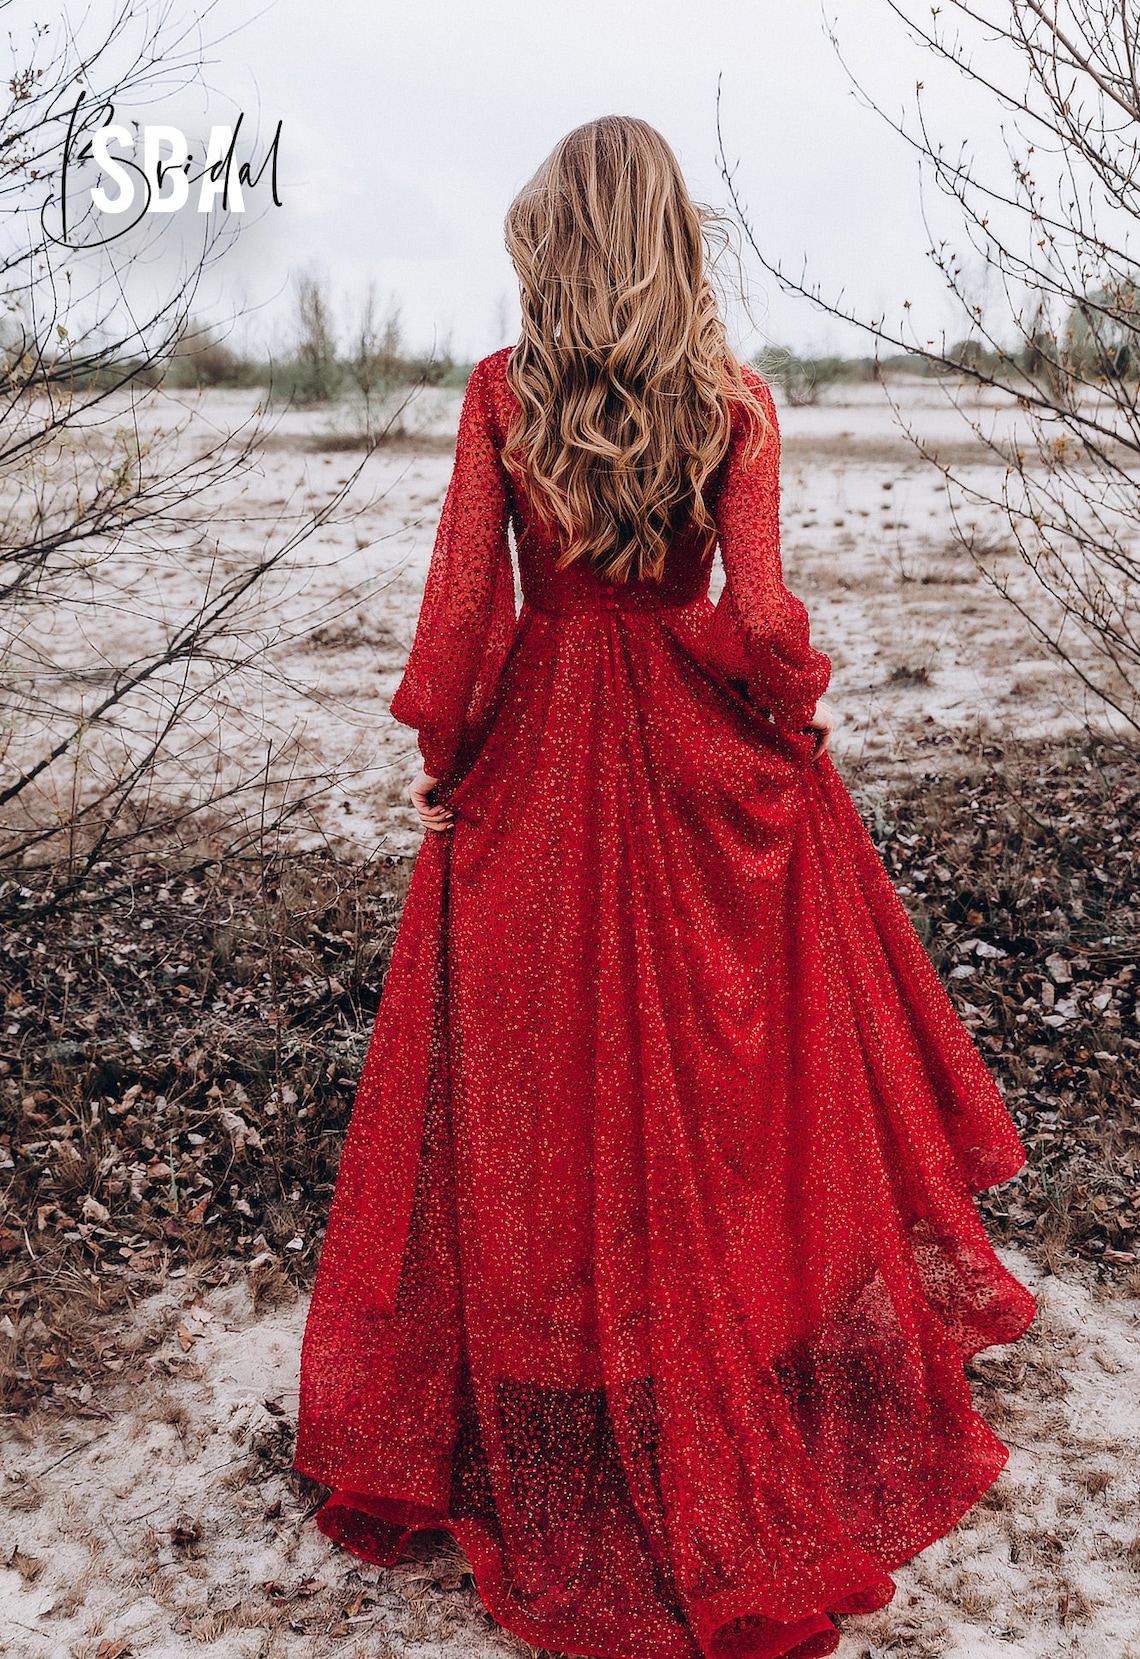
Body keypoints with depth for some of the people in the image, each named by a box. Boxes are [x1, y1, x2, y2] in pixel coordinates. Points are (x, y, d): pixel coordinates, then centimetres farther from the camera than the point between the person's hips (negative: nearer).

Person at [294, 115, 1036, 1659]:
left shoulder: (498, 393, -7)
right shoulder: (735, 400, -6)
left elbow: (463, 605, -8)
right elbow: (761, 612, -12)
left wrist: (441, 754, 5)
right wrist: (803, 720, 6)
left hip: (541, 759, 0)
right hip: (701, 755, 1)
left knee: (546, 1088, 11)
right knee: (728, 1069, 16)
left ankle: (558, 1440, 27)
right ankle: (781, 1417, 33)